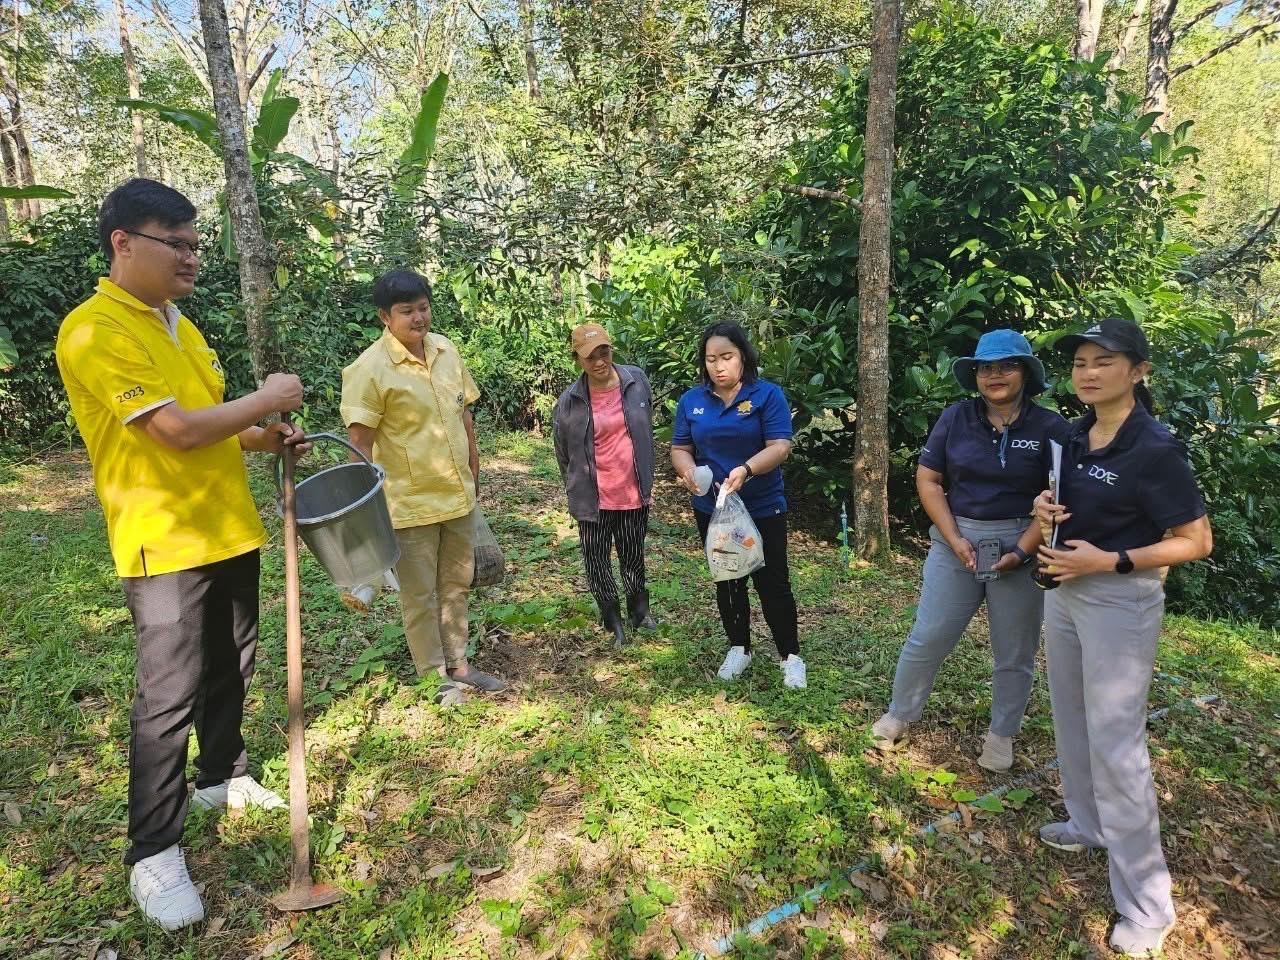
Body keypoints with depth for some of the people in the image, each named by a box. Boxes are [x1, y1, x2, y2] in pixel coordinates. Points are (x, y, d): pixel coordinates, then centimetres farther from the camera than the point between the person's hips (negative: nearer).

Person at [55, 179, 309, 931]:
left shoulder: (180, 323, 12)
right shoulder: (93, 330, -16)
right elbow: (177, 429, -23)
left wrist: (263, 437, 5)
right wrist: (265, 401, -12)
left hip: (229, 529, 8)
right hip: (164, 543, -8)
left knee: (232, 666, 18)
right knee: (171, 694, -1)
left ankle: (223, 776, 39)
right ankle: (154, 853, 14)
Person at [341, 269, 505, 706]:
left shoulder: (446, 350, 4)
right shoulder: (370, 369, -16)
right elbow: (360, 444, -16)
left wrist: (474, 472, 17)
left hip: (457, 495, 7)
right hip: (410, 502, -6)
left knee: (456, 584, 18)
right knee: (420, 594, 9)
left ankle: (458, 663, 35)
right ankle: (435, 674, 26)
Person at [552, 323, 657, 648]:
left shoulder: (637, 380, -6)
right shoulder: (569, 401, -12)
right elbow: (563, 451, 3)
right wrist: (577, 489, 10)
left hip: (635, 493, 2)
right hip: (594, 498, -1)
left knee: (634, 555, 18)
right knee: (597, 560, 11)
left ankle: (639, 610, 40)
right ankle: (612, 620, 31)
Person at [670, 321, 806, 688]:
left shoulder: (768, 394, -10)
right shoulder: (691, 400, 1)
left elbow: (780, 446, -18)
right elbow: (680, 448, 3)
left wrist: (746, 470, -36)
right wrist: (687, 470, -21)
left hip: (763, 509, -3)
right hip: (711, 509, 4)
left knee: (772, 583, 4)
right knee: (727, 583, 16)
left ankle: (791, 656, 23)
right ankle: (739, 648, 35)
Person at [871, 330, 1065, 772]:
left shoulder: (1050, 427, -5)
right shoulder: (955, 418, 0)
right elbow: (927, 479, 0)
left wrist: (1021, 551, -15)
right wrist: (954, 538, -9)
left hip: (1021, 547, -1)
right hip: (956, 541, 1)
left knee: (1014, 652, 12)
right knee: (927, 638, 5)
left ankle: (1001, 735, 32)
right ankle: (899, 715, 26)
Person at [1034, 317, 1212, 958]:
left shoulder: (1155, 448, -18)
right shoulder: (1074, 436, 3)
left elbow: (1197, 542, -14)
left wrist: (1110, 561, -23)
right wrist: (1047, 507, -3)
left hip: (1120, 602, -8)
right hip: (1064, 592, 8)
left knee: (1115, 742, -2)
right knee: (1072, 720, 20)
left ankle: (1146, 905, 13)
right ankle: (1088, 825, 41)